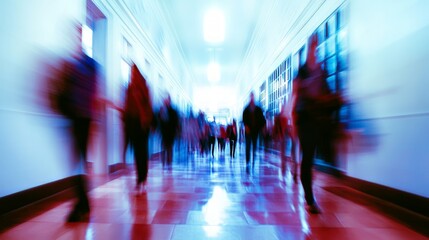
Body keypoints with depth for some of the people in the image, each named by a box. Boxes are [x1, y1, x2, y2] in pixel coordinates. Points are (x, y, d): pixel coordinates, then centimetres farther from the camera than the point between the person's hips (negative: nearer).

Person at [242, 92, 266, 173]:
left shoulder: (258, 109, 9)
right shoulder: (246, 109, 8)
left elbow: (262, 119, 6)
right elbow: (244, 119, 0)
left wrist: (262, 126, -8)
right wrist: (246, 126, -14)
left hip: (256, 130, 1)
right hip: (248, 130, -1)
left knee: (255, 148, 0)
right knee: (248, 147, -1)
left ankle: (254, 164, 6)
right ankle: (247, 164, 4)